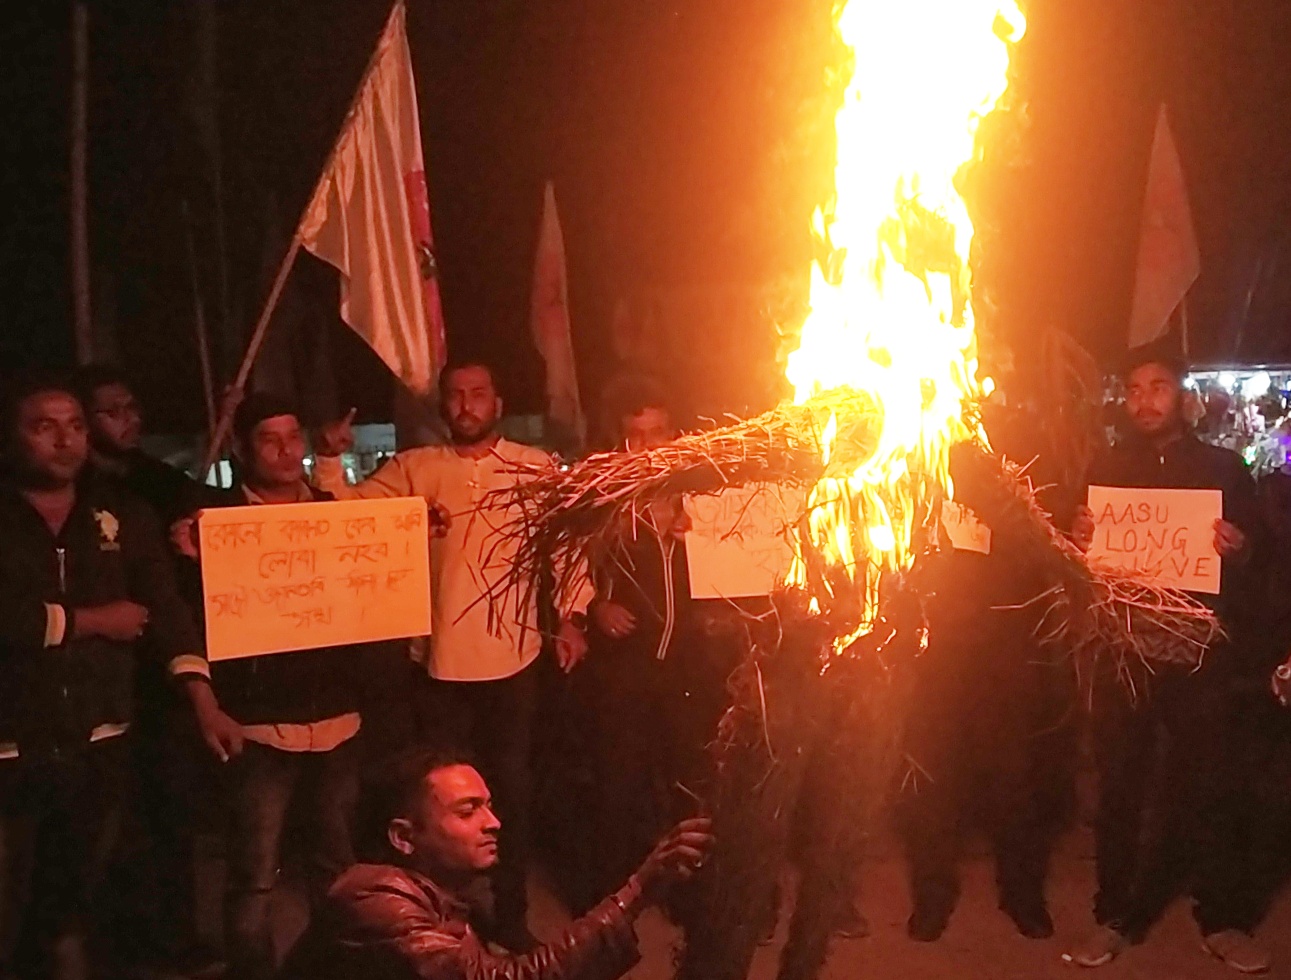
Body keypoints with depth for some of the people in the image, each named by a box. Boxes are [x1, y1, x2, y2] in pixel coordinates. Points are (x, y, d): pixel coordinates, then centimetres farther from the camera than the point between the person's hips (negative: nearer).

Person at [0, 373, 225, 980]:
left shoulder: (120, 515, 5)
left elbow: (164, 605, -1)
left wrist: (203, 701, -10)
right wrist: (91, 620, -10)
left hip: (98, 747, 3)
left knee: (75, 904, 19)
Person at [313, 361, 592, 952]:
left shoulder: (537, 468, 0)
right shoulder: (413, 469, 2)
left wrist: (571, 616, -8)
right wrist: (331, 459, -19)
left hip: (515, 657, 0)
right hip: (442, 661, 0)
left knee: (510, 787, 14)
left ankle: (510, 914, 30)